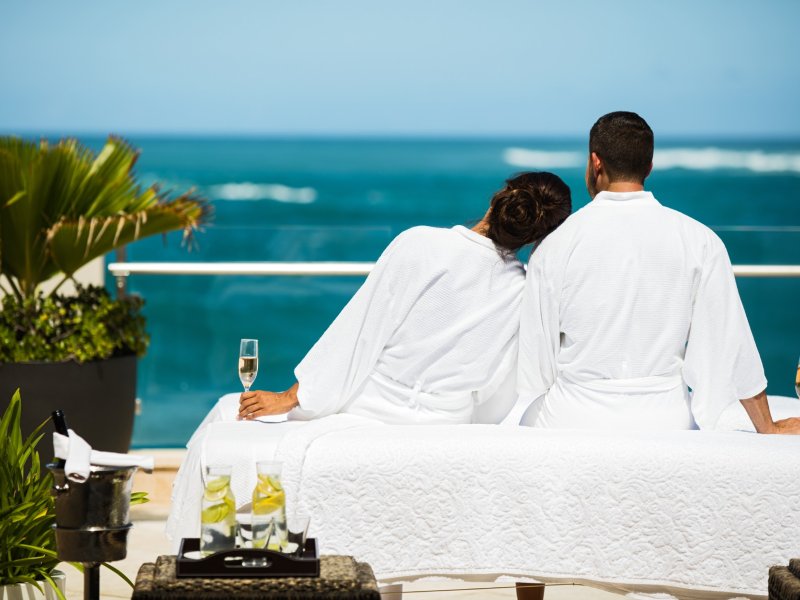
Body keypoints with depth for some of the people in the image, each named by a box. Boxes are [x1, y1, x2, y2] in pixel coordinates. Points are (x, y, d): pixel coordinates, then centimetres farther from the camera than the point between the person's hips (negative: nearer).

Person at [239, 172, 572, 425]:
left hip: (371, 410, -3)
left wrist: (290, 397, -4)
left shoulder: (417, 244, -14)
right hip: (445, 423, 3)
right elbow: (494, 403, 2)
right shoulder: (522, 292, -7)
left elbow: (356, 333, -11)